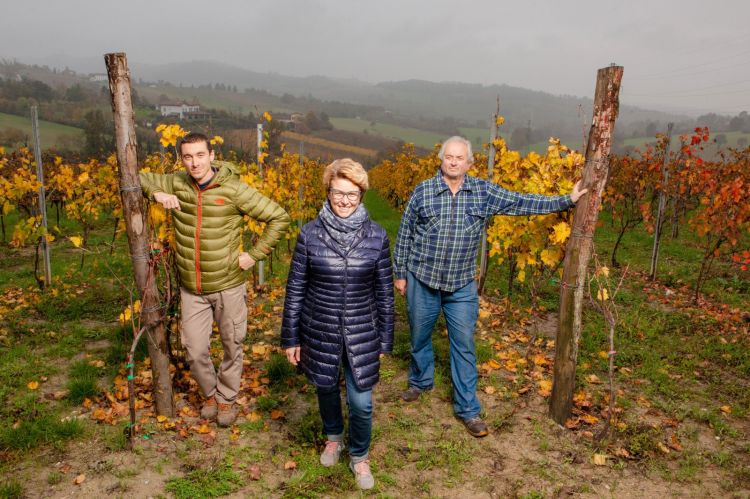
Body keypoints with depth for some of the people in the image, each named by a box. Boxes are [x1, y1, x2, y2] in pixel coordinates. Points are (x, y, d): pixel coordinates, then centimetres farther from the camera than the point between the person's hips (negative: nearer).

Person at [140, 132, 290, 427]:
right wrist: (156, 193, -10)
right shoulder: (176, 184, -3)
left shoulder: (233, 189, -14)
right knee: (194, 352, 9)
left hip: (228, 286, -3)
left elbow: (279, 218, -10)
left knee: (232, 348, 12)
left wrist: (255, 254, -11)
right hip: (191, 289, 3)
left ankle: (226, 399, 37)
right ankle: (210, 393, 38)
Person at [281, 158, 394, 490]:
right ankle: (334, 438, 51)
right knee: (326, 389, 21)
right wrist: (290, 338, 0)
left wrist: (385, 339, 3)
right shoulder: (310, 234, -9)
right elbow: (295, 289, -2)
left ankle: (359, 457, 34)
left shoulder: (376, 236, -7)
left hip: (361, 335, 0)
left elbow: (384, 293, 0)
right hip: (319, 333, 1)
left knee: (361, 403, 5)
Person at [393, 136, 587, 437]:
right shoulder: (423, 192, -7)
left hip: (462, 286, 1)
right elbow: (404, 236, 0)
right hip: (422, 280, 0)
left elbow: (523, 203, 1)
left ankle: (467, 409, 17)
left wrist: (567, 201, -1)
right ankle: (421, 382, 43)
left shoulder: (484, 193, -3)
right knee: (420, 336, 16)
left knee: (464, 346, 4)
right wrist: (400, 274, 3)